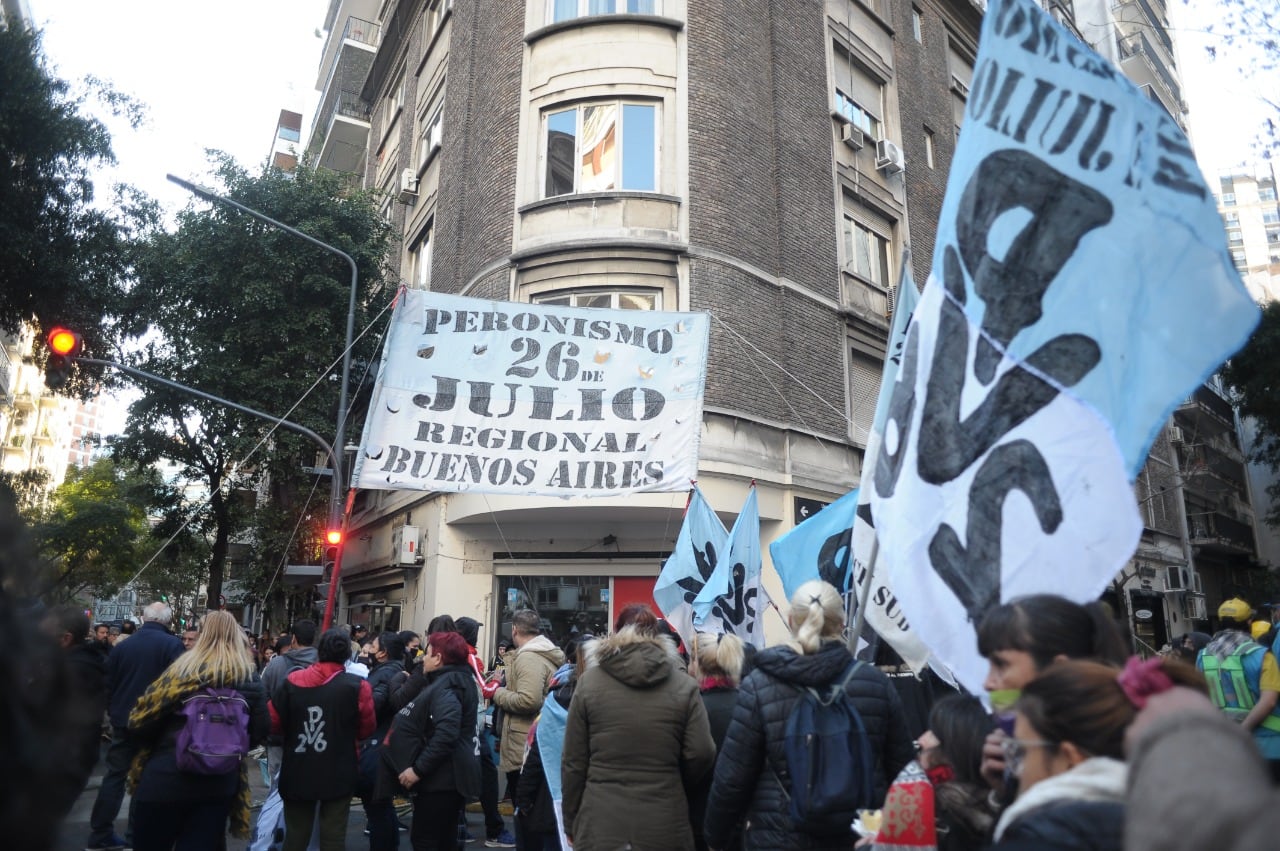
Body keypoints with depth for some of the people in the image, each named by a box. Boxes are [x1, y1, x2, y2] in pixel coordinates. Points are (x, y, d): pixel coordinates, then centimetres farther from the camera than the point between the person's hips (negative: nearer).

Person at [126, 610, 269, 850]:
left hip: (167, 778, -2)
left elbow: (140, 721, -8)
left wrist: (163, 741, 14)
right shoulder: (250, 679, -2)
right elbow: (260, 732, 1)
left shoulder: (184, 670, -10)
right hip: (220, 784, 2)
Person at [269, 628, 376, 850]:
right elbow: (367, 728, -4)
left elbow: (273, 721, -1)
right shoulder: (357, 686, -12)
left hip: (297, 772, 2)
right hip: (338, 773, -2)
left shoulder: (292, 681, -6)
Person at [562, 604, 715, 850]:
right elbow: (701, 754, -2)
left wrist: (571, 821, 12)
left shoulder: (589, 682, -1)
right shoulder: (684, 686, -2)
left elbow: (573, 762, 1)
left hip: (599, 824, 0)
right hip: (664, 825, 0)